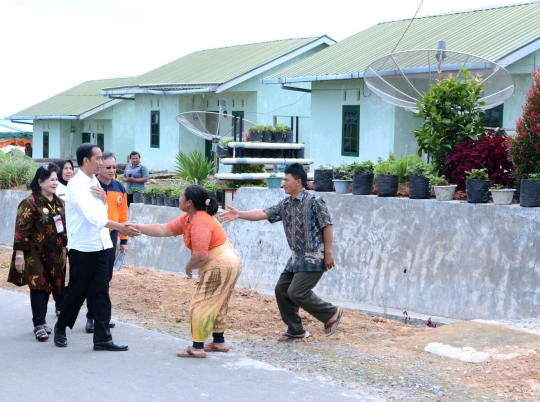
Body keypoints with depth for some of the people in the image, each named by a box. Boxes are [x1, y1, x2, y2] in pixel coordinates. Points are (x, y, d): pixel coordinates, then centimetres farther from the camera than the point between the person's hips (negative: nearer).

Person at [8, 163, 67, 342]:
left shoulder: (59, 203, 8)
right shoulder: (30, 203, -14)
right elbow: (21, 231, -16)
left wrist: (64, 248, 16)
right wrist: (19, 254, -18)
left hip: (54, 254, 7)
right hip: (36, 254, -7)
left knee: (52, 286, 10)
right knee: (39, 287, -4)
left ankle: (42, 321, 22)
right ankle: (39, 324, 5)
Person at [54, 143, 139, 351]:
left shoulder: (95, 182, 10)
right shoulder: (76, 184, -15)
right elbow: (91, 215, -26)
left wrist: (104, 198, -3)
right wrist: (119, 227, -33)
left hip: (100, 244, 7)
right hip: (82, 246, -7)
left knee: (102, 291, 3)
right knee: (77, 290, 6)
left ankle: (103, 338, 5)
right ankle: (61, 328, 27)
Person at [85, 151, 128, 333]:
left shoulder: (119, 188, 6)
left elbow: (122, 215, 10)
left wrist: (123, 239, 11)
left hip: (111, 236, 5)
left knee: (106, 277, 12)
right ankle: (91, 317, 7)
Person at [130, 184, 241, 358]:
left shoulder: (200, 223, -24)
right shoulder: (188, 219, 8)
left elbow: (200, 256, -26)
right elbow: (163, 229, 11)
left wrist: (189, 267, -6)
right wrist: (137, 227, 8)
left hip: (220, 266, -11)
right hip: (226, 263, 11)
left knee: (200, 305, -4)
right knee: (215, 305, 20)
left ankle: (197, 348, 0)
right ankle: (219, 342, 29)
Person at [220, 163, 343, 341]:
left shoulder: (314, 201, -14)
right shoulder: (285, 204, 7)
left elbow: (327, 226, -14)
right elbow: (263, 213, 4)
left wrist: (328, 253, -15)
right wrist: (239, 214, -7)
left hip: (314, 258, -9)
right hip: (297, 257, 9)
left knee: (296, 292, -13)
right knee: (281, 289, 7)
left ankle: (331, 313, 5)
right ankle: (295, 330, 18)